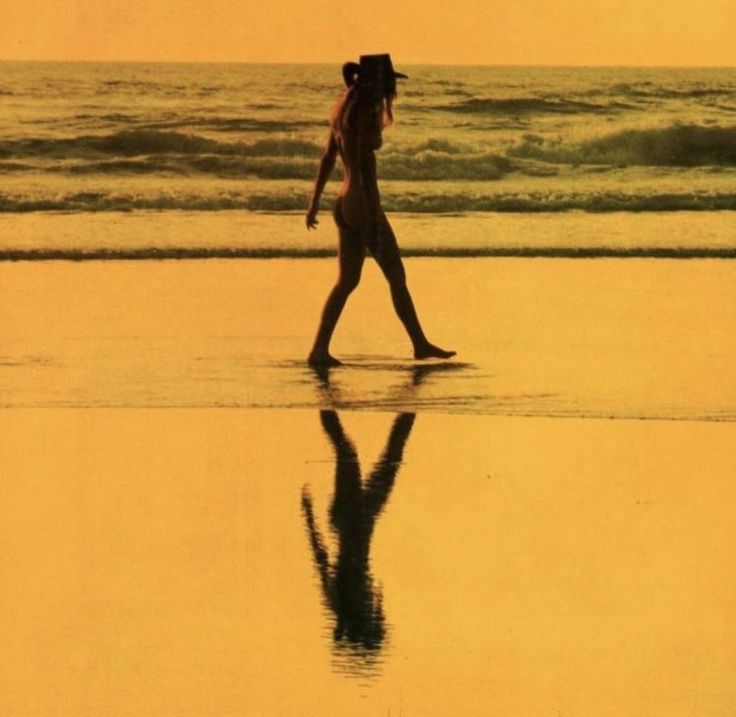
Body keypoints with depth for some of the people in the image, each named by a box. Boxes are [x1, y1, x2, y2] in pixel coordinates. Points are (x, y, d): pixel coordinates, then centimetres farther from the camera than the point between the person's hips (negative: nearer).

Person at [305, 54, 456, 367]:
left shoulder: (344, 110, 12)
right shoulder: (366, 113, -16)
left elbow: (327, 158, 18)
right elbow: (365, 168, -21)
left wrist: (315, 202, 24)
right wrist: (373, 220, -21)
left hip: (344, 205, 9)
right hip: (363, 204, -9)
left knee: (347, 280, 10)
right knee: (396, 276, 3)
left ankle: (320, 349, 3)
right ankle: (420, 344, 13)